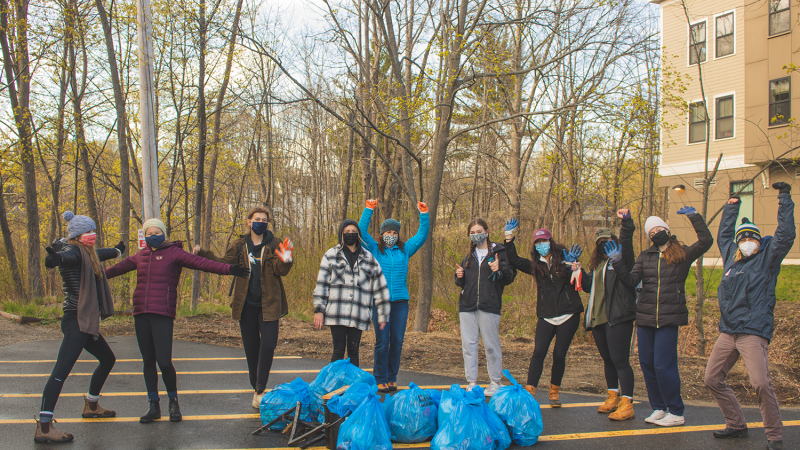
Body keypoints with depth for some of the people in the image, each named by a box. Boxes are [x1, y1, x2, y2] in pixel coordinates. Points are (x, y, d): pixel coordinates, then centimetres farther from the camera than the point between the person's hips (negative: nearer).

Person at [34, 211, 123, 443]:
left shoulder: (87, 254, 17)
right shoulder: (73, 252, -11)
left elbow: (99, 254, 41)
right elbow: (64, 257, -36)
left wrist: (116, 250, 61)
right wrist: (54, 257, -60)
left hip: (86, 322, 11)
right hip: (76, 321, -11)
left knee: (108, 359, 23)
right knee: (61, 370, -18)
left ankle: (91, 405, 39)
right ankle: (43, 427, -23)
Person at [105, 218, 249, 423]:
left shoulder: (174, 253, 0)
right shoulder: (140, 256, 16)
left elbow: (201, 263, -13)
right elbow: (118, 268, 32)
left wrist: (228, 269, -26)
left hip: (163, 314, -5)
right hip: (141, 313, 5)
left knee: (164, 361, -11)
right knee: (148, 360, 9)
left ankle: (173, 402, 12)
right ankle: (154, 406, 19)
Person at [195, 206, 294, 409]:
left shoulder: (274, 245, 2)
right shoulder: (239, 245, 9)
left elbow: (280, 270, -7)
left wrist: (285, 261, -29)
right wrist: (203, 254, -6)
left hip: (268, 304, -2)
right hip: (246, 304, 2)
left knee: (268, 345, -10)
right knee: (251, 347, 9)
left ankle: (260, 390, -2)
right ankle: (256, 390, 21)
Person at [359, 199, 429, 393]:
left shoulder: (405, 250, 13)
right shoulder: (375, 249, 8)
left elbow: (422, 236, 11)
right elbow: (362, 231, -2)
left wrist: (424, 215, 2)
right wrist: (368, 210, -8)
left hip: (400, 301, 2)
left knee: (397, 342, 5)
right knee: (382, 342, -4)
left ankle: (392, 378, 15)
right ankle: (380, 379, 4)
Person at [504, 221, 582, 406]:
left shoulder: (563, 258, 1)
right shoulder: (536, 265, 10)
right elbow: (515, 260, 3)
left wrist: (571, 265, -25)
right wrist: (509, 237, 0)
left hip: (568, 315, -2)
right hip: (546, 316, 2)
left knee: (559, 354, 1)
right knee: (538, 352, -11)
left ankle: (554, 392, 18)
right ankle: (529, 391, -11)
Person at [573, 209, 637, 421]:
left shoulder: (622, 257, 0)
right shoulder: (597, 264, 21)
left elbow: (626, 239, -18)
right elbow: (589, 285, 22)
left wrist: (626, 222, -32)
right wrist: (579, 272, 9)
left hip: (618, 318, -8)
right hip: (598, 318, 8)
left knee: (620, 360, -10)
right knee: (607, 360, 16)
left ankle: (627, 404, -8)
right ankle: (613, 396, 29)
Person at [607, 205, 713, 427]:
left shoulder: (683, 254, 4)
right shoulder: (645, 256, 12)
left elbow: (706, 241, -9)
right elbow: (631, 281, 3)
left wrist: (695, 217, -8)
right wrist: (617, 261, -8)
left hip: (669, 318, -4)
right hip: (645, 318, 4)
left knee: (663, 365, -8)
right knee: (647, 364, 7)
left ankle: (676, 413, 5)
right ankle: (658, 408, 22)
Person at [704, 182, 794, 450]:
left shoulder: (767, 257, 2)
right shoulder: (731, 256, 17)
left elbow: (785, 235, -11)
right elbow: (723, 235, 35)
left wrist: (785, 198, -7)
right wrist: (732, 207, 38)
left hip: (753, 332, -7)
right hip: (727, 332, 7)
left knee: (761, 383, -21)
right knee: (712, 379, 8)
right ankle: (737, 425, 23)